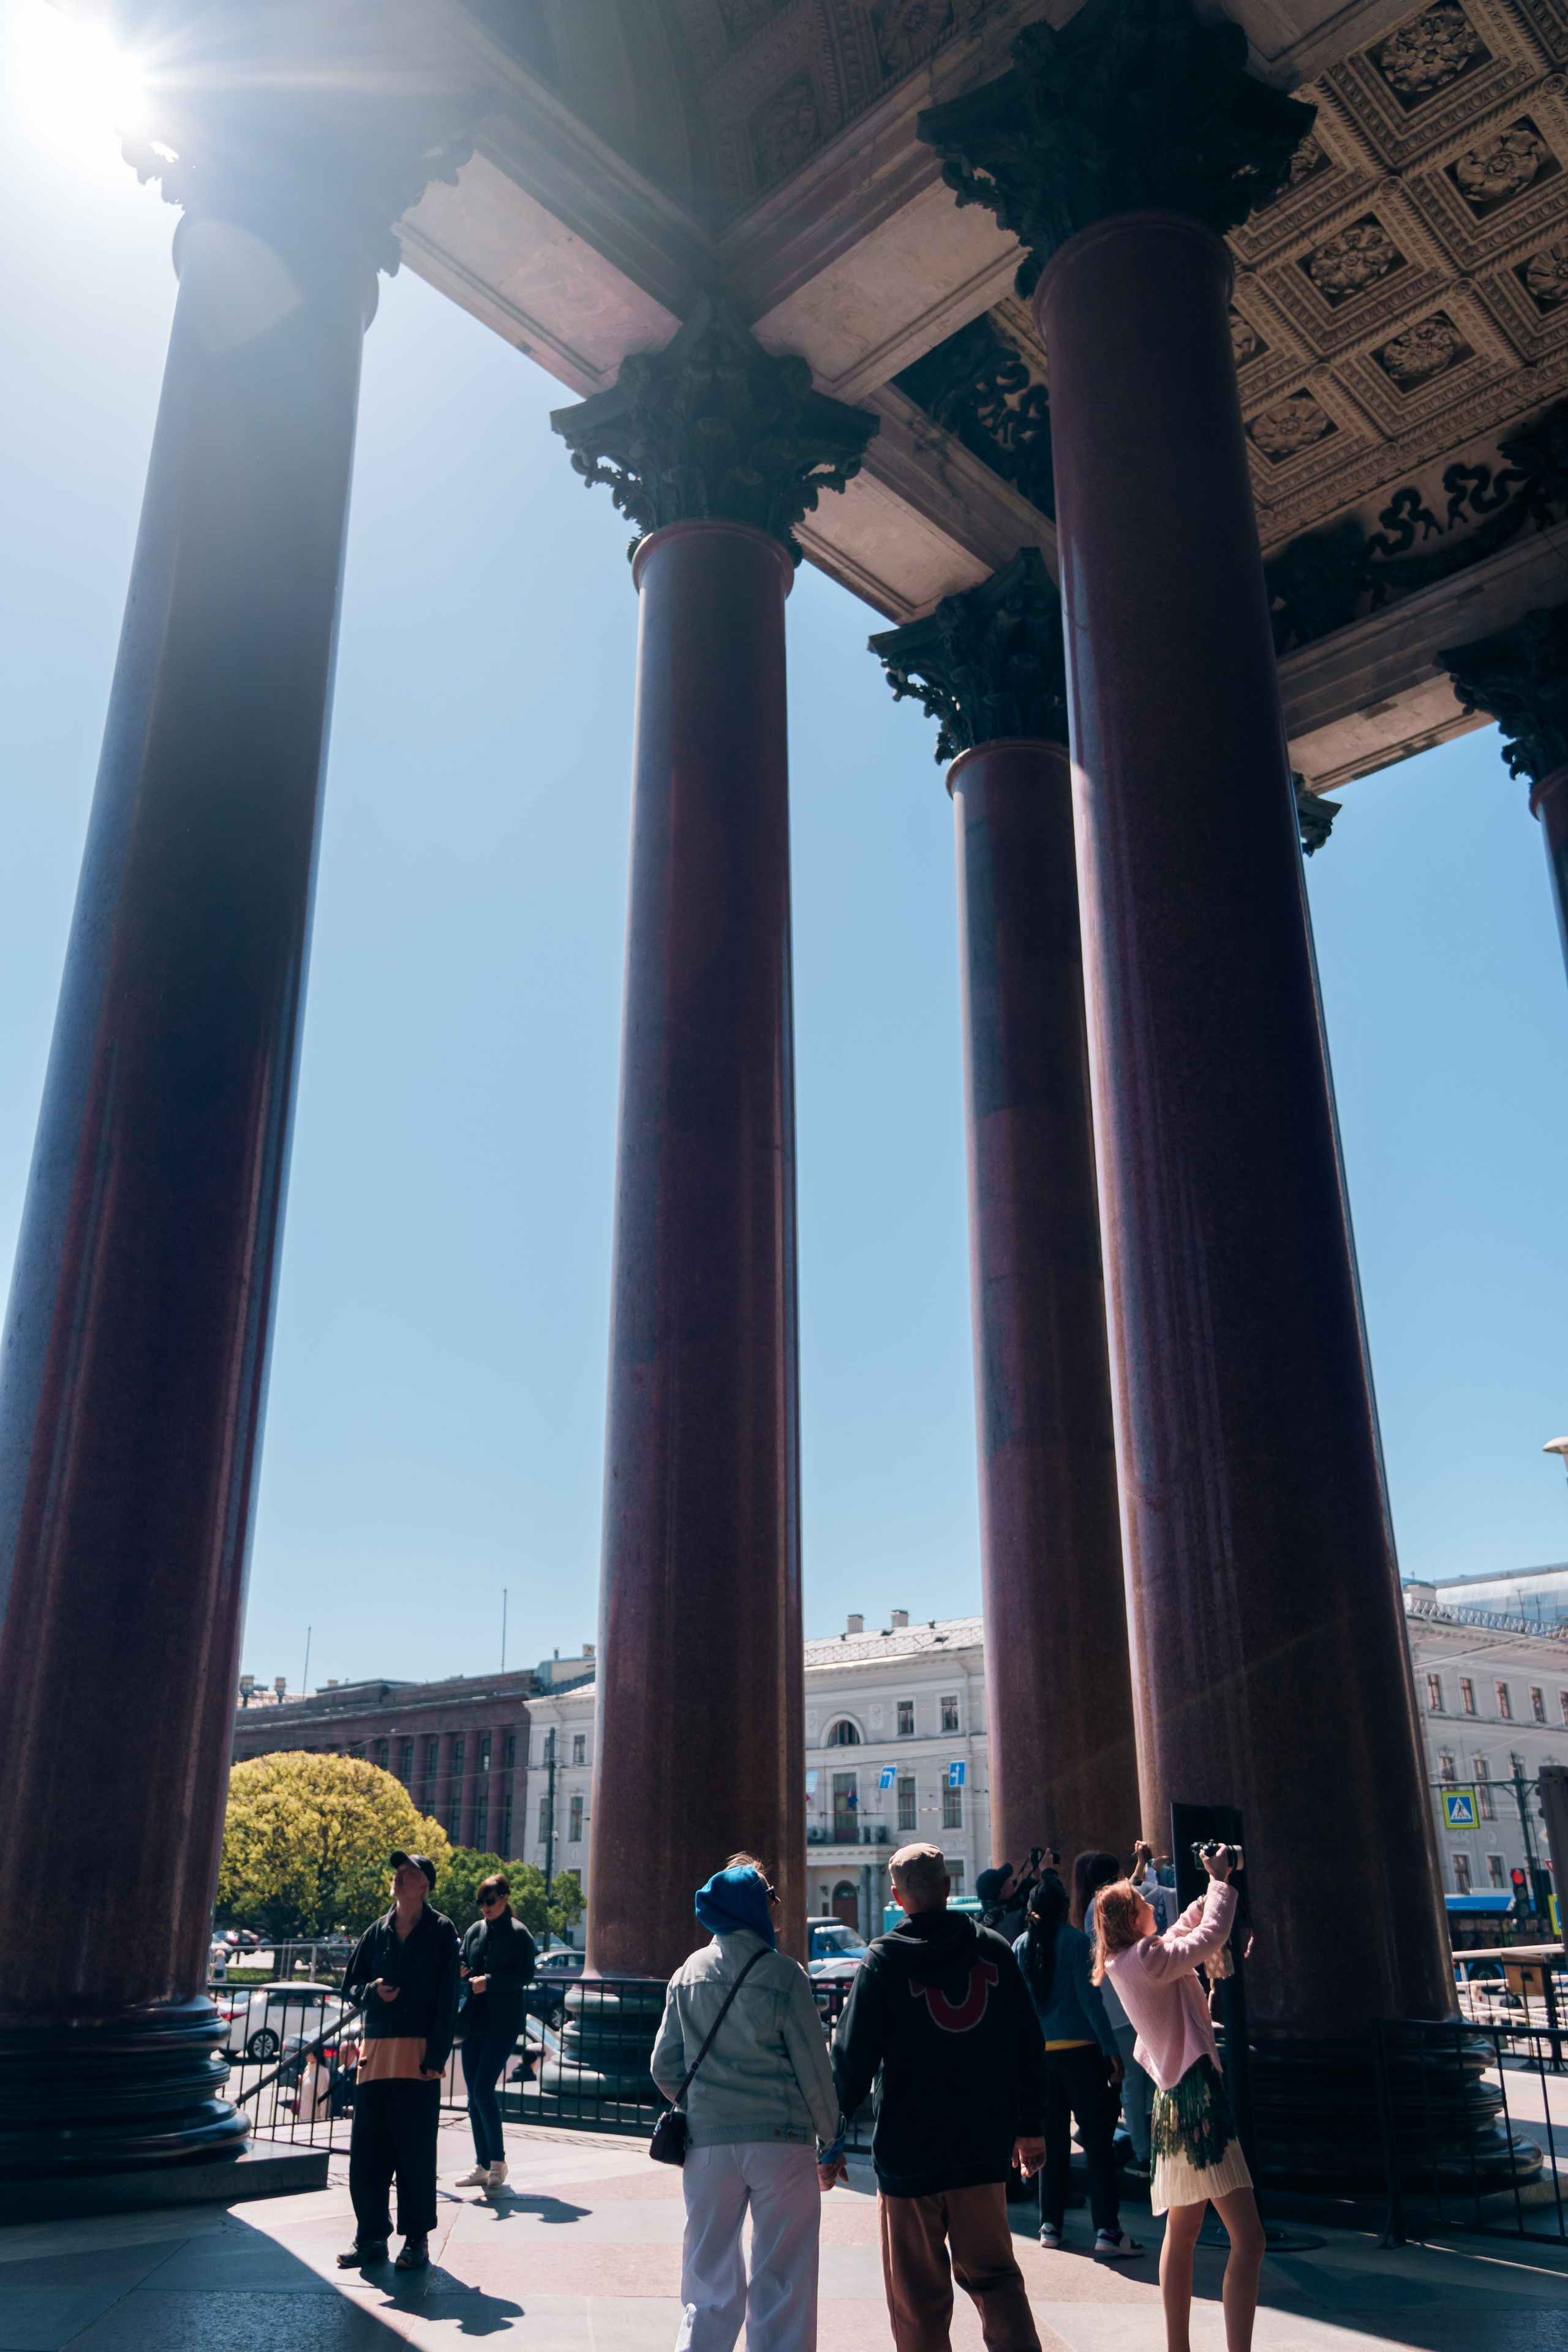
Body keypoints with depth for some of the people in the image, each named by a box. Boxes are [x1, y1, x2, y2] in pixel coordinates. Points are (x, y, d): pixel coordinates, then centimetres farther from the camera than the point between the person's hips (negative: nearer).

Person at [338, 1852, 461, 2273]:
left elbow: (448, 1999, -5)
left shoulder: (441, 1932, -2)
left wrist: (436, 2056, -11)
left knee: (415, 2151, 0)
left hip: (417, 2056, -4)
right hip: (374, 2050, 4)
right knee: (366, 2151, 6)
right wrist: (373, 1991, -5)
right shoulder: (377, 1932, 11)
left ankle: (417, 2238, 13)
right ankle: (371, 2236, 19)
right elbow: (350, 1983, 18)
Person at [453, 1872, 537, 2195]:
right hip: (473, 2021, 6)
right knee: (474, 2094, 8)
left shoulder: (518, 1934, -6)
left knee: (483, 2089, -12)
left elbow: (526, 1975, -12)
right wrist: (461, 1970, -5)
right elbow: (463, 1964, 18)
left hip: (503, 2024, -6)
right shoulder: (475, 1931, 11)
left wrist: (489, 1981, -20)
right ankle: (482, 2166, 17)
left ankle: (498, 2160, 2)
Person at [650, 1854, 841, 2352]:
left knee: (710, 2283, 14)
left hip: (707, 2143, 4)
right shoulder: (783, 1973, -8)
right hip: (781, 2142, -3)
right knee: (782, 2284, 7)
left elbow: (664, 2067, 7)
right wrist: (831, 2145, 7)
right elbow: (814, 2068, -4)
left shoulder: (688, 1974, 4)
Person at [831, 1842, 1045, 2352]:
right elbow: (1029, 2046, 7)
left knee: (918, 2295, 10)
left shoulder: (883, 1960, -9)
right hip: (984, 2147, 3)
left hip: (909, 2151, -3)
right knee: (992, 2273, 17)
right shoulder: (994, 1950, 0)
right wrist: (1029, 2126, 17)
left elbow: (853, 2059, -9)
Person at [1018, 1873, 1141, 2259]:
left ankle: (1051, 2225, 15)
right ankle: (1107, 2231, -7)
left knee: (1052, 2139, 13)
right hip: (1078, 2049, -5)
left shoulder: (1022, 1945, 6)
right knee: (1097, 2137, -3)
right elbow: (1089, 1996, -12)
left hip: (1038, 2052, 5)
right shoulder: (1074, 1940, -8)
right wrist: (1111, 2048, -10)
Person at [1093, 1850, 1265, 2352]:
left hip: (1176, 2098, 10)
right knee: (1248, 2238, -11)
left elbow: (1185, 1932, 23)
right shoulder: (1147, 1958, -18)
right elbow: (1212, 1935, -15)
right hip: (1196, 2095, -10)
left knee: (1182, 2232, 19)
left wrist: (1212, 1888, 18)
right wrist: (1221, 1880, -1)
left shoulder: (1126, 1962, 9)